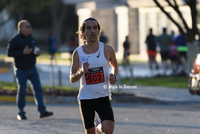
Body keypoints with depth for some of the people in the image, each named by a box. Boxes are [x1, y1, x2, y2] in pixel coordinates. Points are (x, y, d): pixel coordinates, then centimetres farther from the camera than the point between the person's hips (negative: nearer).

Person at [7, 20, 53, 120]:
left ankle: (42, 111, -2)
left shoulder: (31, 38, 12)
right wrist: (23, 52, -24)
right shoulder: (15, 40, -10)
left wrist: (37, 53, 1)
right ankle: (21, 113, 11)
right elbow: (9, 53, -16)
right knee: (21, 91, 0)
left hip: (32, 68, 6)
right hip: (21, 70, -6)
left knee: (38, 89, -1)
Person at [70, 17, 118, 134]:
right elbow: (72, 79, 1)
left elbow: (115, 66, 18)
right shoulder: (78, 53, -1)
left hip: (103, 97, -1)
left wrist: (114, 76, -4)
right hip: (85, 98, 1)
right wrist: (81, 72, -20)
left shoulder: (107, 50, -1)